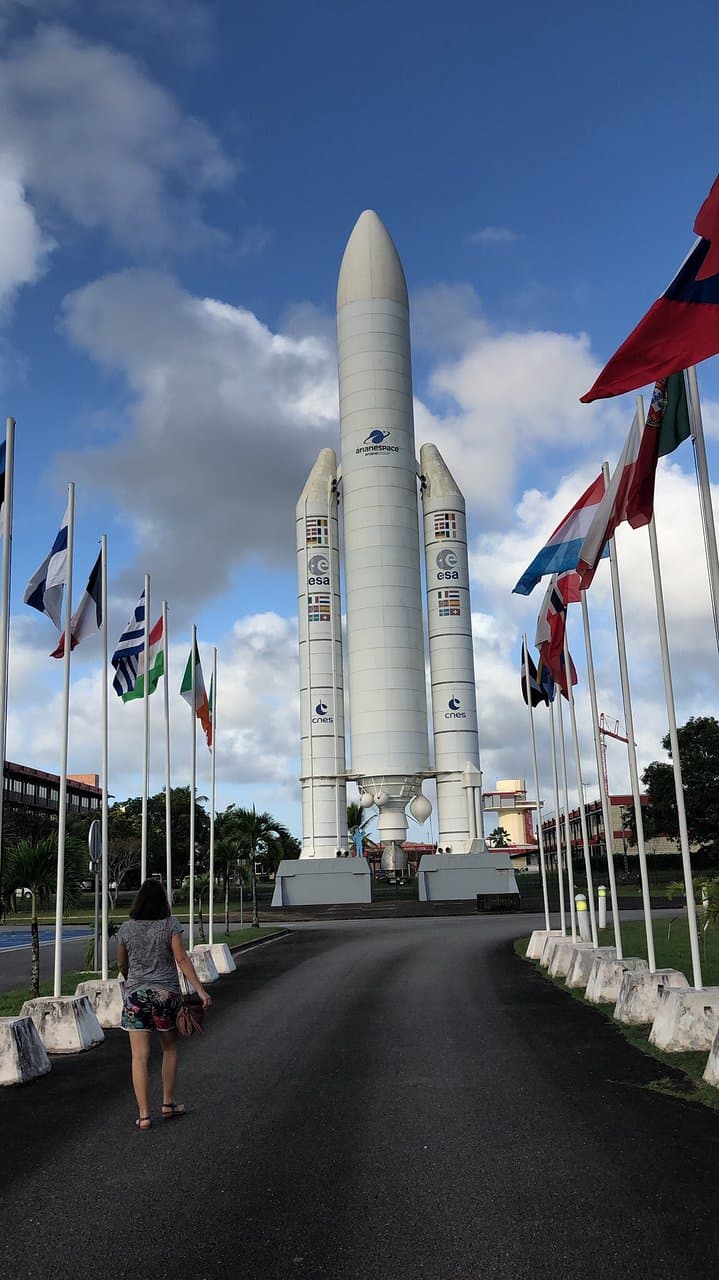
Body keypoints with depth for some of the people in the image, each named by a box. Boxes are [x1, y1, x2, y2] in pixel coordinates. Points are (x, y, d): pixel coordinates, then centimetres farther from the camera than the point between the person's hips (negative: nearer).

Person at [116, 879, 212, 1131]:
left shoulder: (126, 929, 0)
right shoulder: (170, 924, -6)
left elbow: (121, 965, 10)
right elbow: (182, 959, -12)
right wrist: (200, 990, -12)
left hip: (136, 996, 1)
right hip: (167, 993, 0)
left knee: (140, 1057, 3)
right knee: (170, 1048, 19)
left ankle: (144, 1115, 3)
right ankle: (168, 1104, 24)